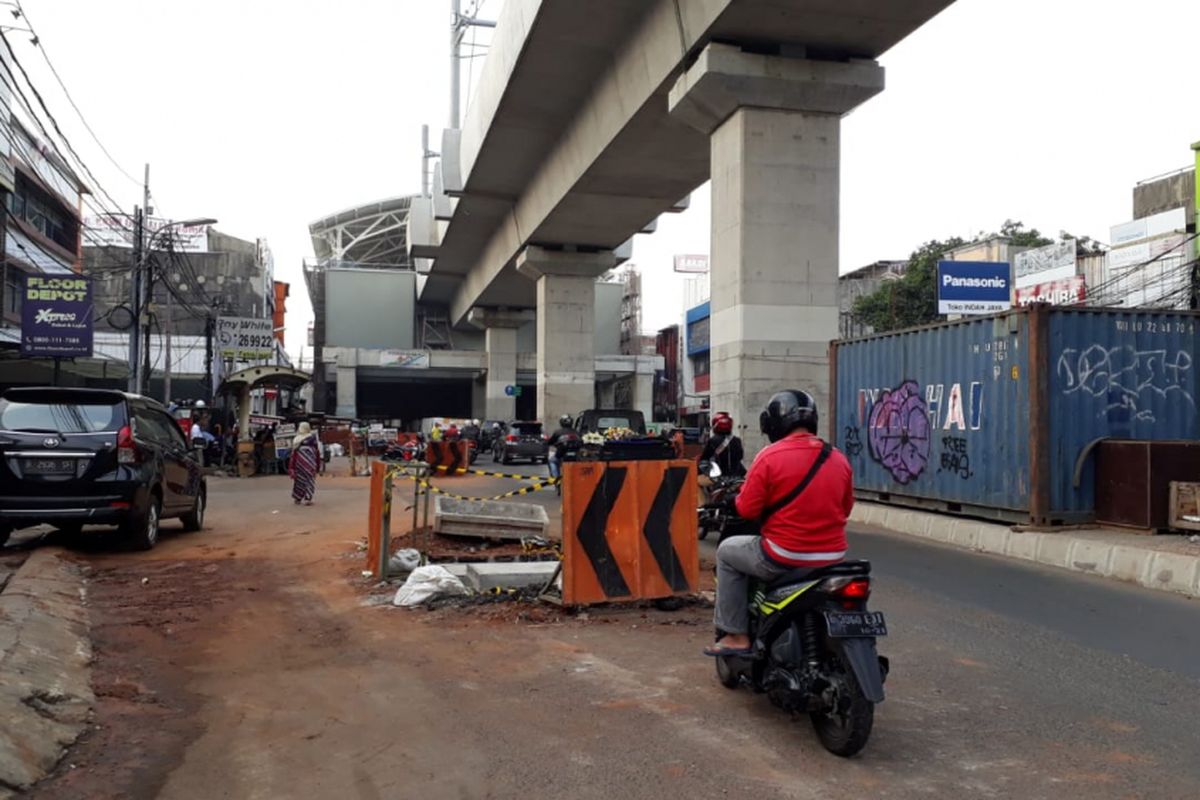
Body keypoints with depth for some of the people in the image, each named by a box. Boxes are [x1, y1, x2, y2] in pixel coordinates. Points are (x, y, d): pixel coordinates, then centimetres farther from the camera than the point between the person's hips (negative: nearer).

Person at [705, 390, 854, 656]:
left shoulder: (770, 456, -12)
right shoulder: (839, 459, 4)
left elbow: (747, 510, -9)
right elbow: (845, 509, 15)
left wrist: (743, 495, 12)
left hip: (785, 559, -6)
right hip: (832, 559, 6)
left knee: (727, 552, 18)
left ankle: (736, 636, 14)